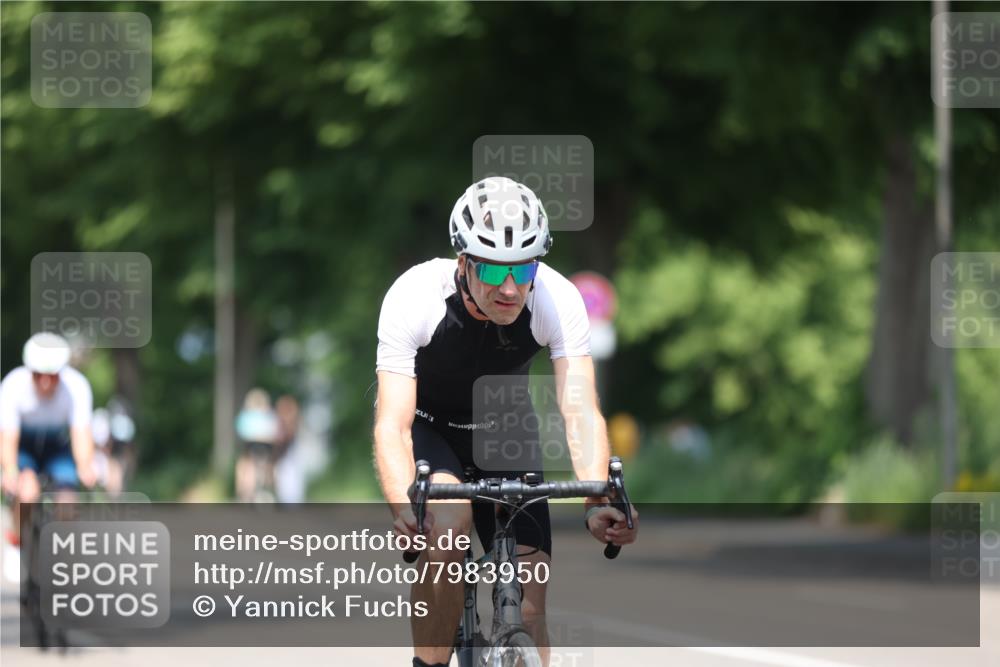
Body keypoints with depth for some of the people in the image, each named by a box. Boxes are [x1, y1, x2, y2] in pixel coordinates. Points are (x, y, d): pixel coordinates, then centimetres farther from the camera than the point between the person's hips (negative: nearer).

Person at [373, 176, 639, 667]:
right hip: (427, 427, -2)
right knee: (448, 522, -35)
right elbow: (392, 425, -38)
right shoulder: (413, 298, -33)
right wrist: (404, 508, -57)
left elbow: (581, 412, -33)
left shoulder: (558, 300, -28)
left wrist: (599, 502, -51)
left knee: (528, 611, -10)